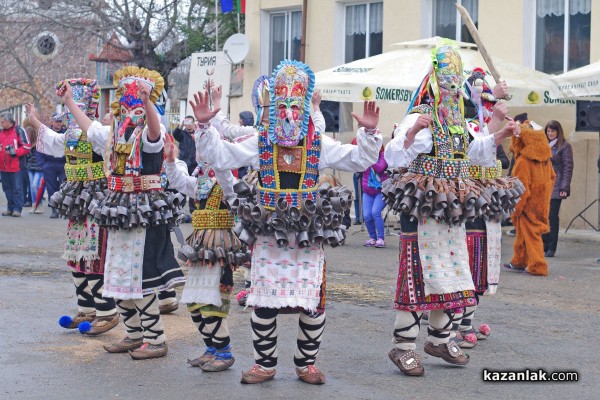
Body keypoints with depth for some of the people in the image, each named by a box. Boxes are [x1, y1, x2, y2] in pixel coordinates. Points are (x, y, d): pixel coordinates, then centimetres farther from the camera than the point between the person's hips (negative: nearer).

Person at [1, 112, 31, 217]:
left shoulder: (19, 131, -6)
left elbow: (27, 147, -8)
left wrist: (14, 152, -16)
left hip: (15, 166, -6)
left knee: (17, 188, -3)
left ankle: (17, 209, 1)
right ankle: (10, 208, 18)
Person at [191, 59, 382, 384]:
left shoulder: (320, 145, 4)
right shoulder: (259, 143, 5)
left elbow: (360, 160, 5)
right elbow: (218, 156, 3)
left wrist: (369, 132, -9)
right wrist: (205, 126, -7)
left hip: (308, 235, 0)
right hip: (269, 233, 0)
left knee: (312, 302, 2)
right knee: (264, 301, 2)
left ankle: (306, 363, 19)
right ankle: (265, 363, 18)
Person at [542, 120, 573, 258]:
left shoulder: (564, 146, -1)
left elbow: (568, 167, -5)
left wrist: (564, 187, -12)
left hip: (556, 187, -5)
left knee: (553, 217, -2)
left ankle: (551, 248, 5)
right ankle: (544, 245, 12)